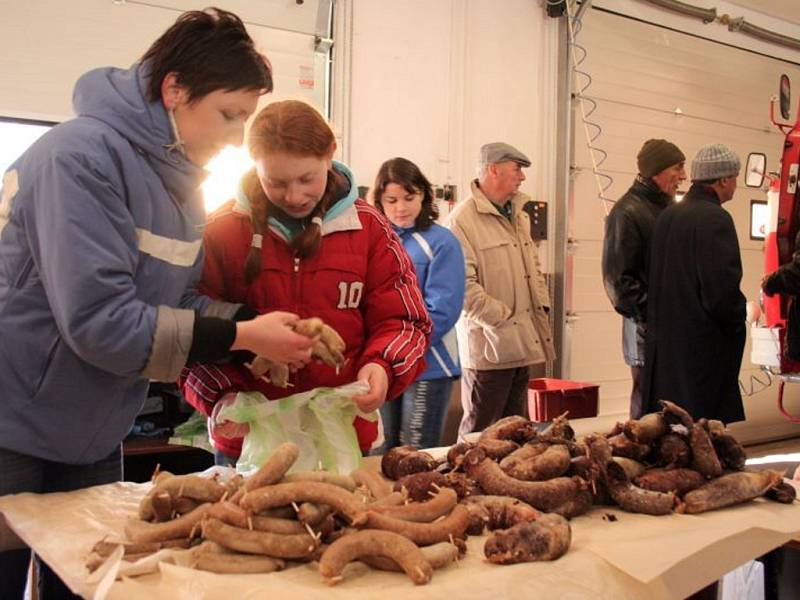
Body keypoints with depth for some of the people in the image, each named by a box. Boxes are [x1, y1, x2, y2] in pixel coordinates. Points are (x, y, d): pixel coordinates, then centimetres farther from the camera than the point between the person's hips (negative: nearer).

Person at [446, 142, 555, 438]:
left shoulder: (519, 217, 16)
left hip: (522, 344, 9)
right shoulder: (462, 220, -13)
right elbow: (464, 285, -19)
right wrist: (502, 318, -17)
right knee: (479, 431, 1)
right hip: (488, 346, -8)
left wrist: (541, 305, 13)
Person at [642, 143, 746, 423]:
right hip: (704, 343, -8)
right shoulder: (715, 218, -15)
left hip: (664, 338, 8)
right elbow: (722, 287, -20)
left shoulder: (668, 215, 10)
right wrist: (738, 319, -4)